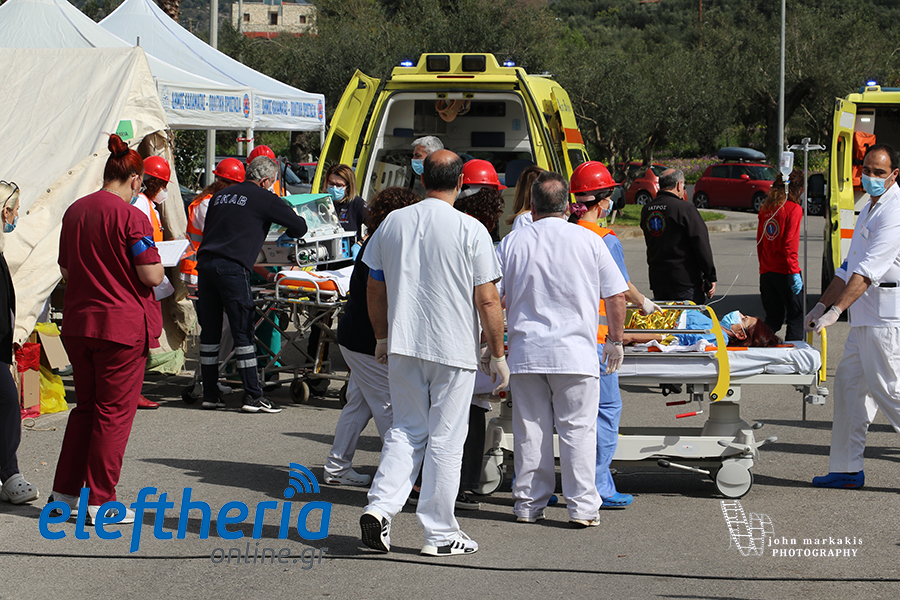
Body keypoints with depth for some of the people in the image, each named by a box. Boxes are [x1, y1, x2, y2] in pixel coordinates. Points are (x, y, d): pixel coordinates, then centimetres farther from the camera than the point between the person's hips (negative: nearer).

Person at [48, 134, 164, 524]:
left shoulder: (74, 212, 7)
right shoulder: (131, 216, -14)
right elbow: (151, 276, -16)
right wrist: (157, 262, 5)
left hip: (78, 323, 7)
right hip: (122, 325, -6)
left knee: (86, 407, 18)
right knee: (115, 412, 3)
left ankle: (63, 494, 20)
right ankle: (100, 502, 6)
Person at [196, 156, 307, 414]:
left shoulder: (221, 196, 21)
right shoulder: (265, 198, 4)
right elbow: (300, 227, 6)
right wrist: (288, 235, 27)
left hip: (205, 263, 6)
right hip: (233, 267, -6)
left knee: (209, 331, 10)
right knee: (243, 332, -4)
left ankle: (210, 393, 14)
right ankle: (253, 395, -5)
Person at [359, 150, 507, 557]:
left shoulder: (392, 223, 3)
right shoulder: (470, 231, -10)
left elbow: (375, 289, 12)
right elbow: (487, 301, -9)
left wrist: (382, 338, 25)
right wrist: (498, 355, 0)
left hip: (403, 345, 4)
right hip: (454, 350, -4)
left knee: (407, 430, 15)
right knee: (444, 439, 3)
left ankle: (381, 505, -3)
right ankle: (440, 533, 9)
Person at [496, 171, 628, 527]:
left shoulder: (512, 243, 3)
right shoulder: (589, 240, -1)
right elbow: (616, 297, 2)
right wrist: (615, 340, 15)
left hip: (525, 352, 2)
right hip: (575, 353, -2)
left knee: (529, 430, 8)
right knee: (578, 429, 2)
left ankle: (529, 504, 13)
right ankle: (583, 507, 0)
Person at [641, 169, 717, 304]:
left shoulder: (646, 210, 7)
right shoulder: (685, 208, -13)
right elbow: (701, 245, -12)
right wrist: (710, 277, -5)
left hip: (657, 281, 6)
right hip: (686, 282, -6)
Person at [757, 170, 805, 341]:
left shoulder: (765, 208, 9)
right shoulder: (794, 209, -9)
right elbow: (790, 244, -15)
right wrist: (795, 272, -14)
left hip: (766, 273, 6)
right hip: (784, 272, -6)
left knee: (773, 318, 14)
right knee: (796, 317, 2)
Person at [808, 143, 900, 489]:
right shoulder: (870, 209, 18)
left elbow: (869, 269, -24)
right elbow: (850, 267, 23)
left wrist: (836, 310, -29)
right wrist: (822, 305, 19)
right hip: (865, 318, 10)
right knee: (849, 384, 10)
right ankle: (847, 469, 15)